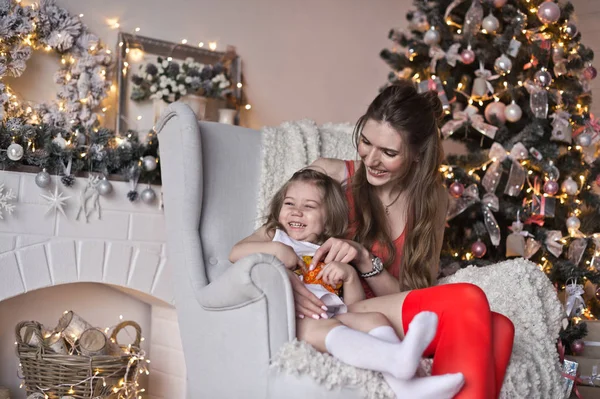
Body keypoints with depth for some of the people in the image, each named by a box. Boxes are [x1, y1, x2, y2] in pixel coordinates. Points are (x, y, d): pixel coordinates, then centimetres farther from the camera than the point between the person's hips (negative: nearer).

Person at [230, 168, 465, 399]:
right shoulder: (273, 235, 27)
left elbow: (355, 304, 15)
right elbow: (235, 254, 7)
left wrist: (349, 274, -5)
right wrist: (275, 248, -7)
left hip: (332, 314, 4)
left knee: (374, 318, -23)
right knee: (329, 327, -34)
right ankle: (396, 358, -63)